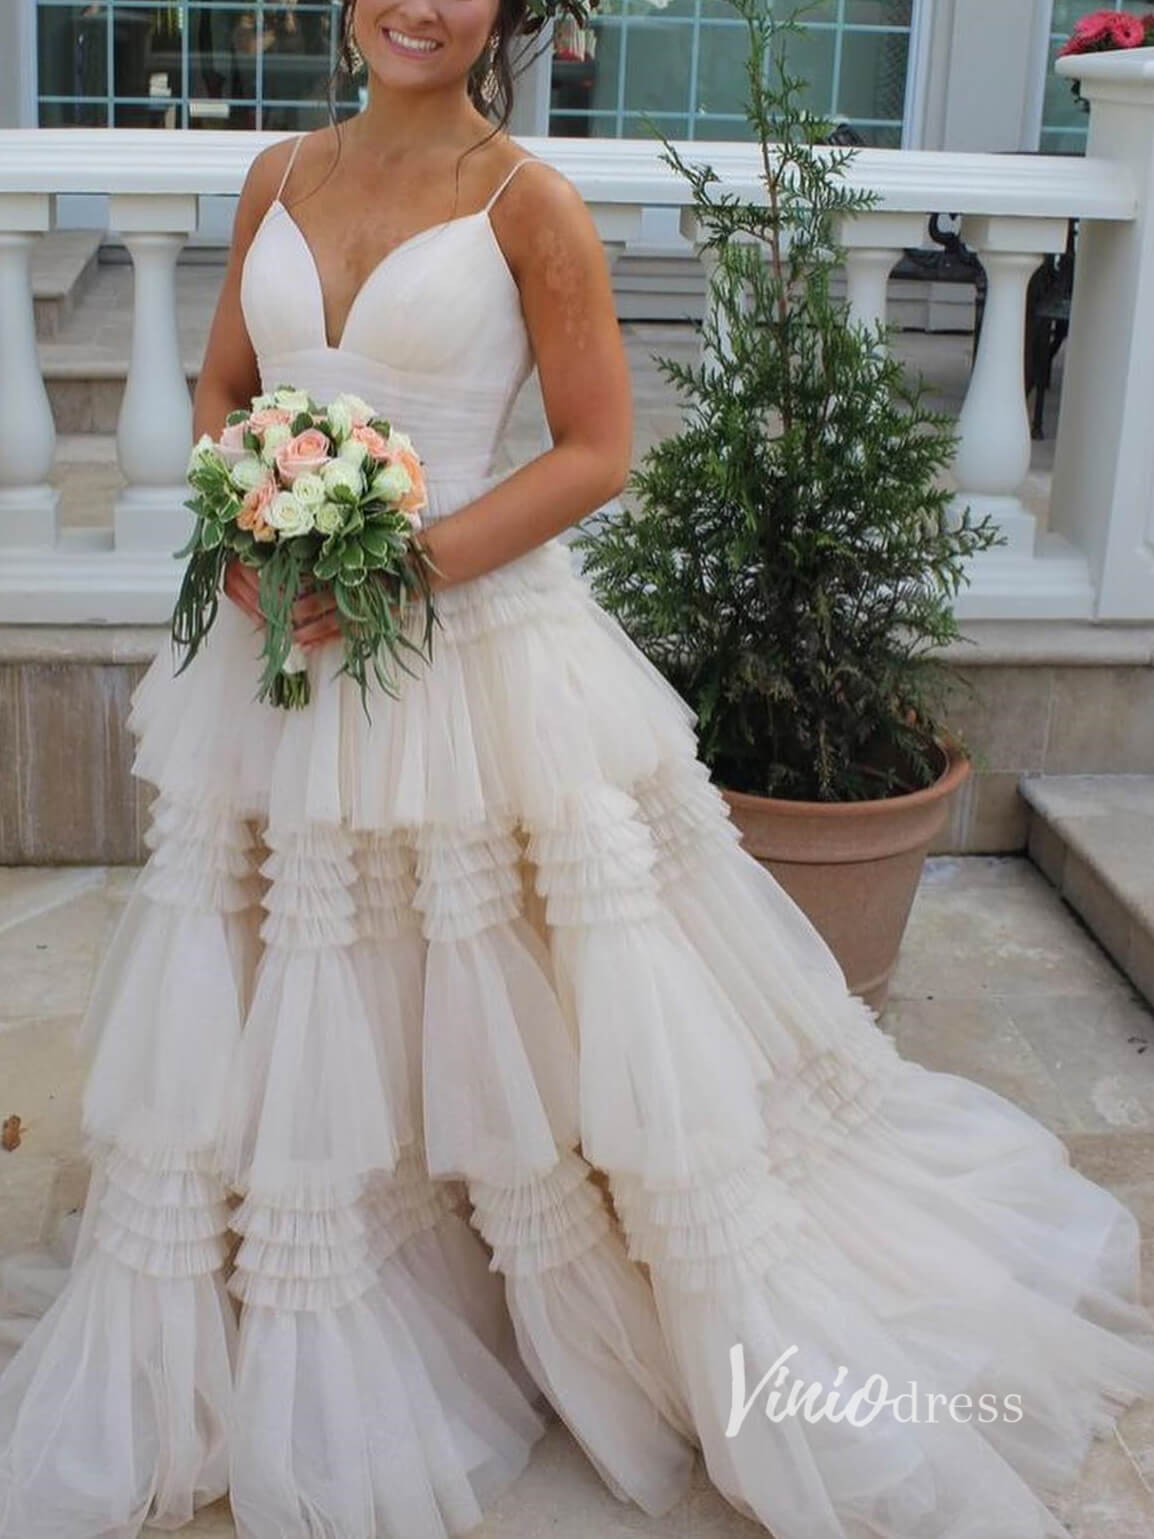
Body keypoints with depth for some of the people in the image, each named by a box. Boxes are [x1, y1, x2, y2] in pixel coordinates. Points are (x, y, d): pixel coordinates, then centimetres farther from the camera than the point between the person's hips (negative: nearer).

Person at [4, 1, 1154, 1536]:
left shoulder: (528, 200, -7)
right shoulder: (283, 179, 8)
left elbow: (596, 450, -8)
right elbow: (222, 390, 15)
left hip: (476, 655, -5)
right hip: (285, 650, 5)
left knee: (548, 1020, 2)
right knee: (279, 1036, 13)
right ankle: (290, 1377, 35)